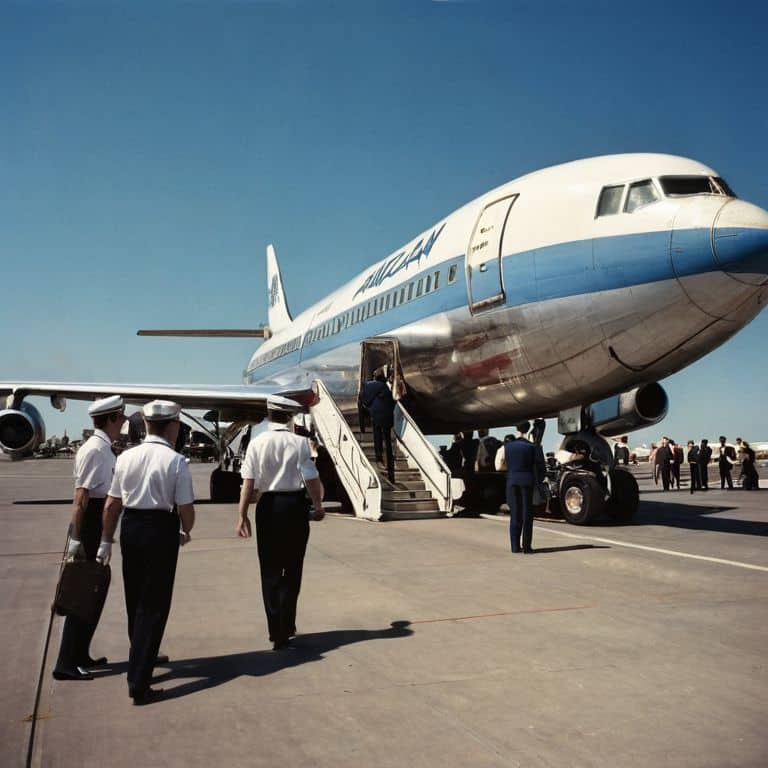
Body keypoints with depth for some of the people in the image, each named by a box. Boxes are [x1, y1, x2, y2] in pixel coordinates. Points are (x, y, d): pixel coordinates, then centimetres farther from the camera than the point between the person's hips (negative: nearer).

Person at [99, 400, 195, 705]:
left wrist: (106, 540, 14)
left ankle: (142, 658, 44)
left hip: (130, 528, 5)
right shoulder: (176, 461, -13)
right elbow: (185, 508, -12)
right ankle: (138, 683, 4)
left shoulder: (126, 457, 1)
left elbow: (112, 504, 4)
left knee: (135, 600, 22)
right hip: (161, 530, -5)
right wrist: (186, 532, 8)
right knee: (154, 605, 4)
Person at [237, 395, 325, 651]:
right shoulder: (299, 442, -9)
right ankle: (286, 628, 14)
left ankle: (276, 629, 19)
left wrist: (243, 515, -1)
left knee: (270, 570, 13)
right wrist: (318, 505, 6)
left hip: (268, 505, 2)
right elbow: (312, 480, -10)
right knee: (292, 569, 11)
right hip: (295, 505, -1)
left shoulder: (257, 443, -5)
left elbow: (248, 482, -7)